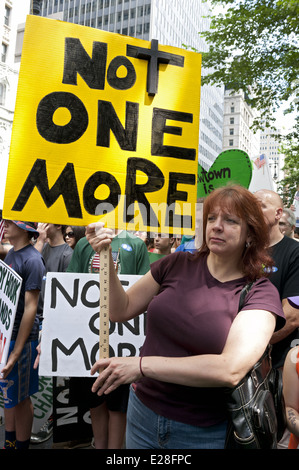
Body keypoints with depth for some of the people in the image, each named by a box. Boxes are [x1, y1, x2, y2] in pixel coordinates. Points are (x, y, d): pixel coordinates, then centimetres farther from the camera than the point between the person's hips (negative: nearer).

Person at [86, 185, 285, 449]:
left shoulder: (260, 293, -14)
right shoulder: (177, 264, -6)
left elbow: (231, 369, -27)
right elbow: (122, 311, 1)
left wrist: (142, 364, -29)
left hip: (203, 433, -2)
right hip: (143, 410, 3)